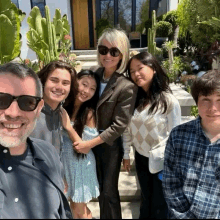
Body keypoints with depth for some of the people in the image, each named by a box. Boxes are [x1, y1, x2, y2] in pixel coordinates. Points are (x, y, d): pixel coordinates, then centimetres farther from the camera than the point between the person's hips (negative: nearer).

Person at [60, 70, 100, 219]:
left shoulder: (89, 113, -20)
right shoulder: (63, 106, -8)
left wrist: (68, 127, -28)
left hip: (81, 164, -4)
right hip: (64, 161, 4)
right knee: (72, 204, 24)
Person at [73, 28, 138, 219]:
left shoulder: (127, 86, -22)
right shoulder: (96, 73, -3)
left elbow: (119, 125, -21)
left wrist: (90, 144, -19)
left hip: (111, 144, -6)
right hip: (93, 139, 6)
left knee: (109, 192, 12)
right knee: (100, 188, 24)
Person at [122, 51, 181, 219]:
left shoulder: (169, 101, -19)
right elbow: (127, 129, 2)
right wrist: (126, 155, 6)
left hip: (160, 161, -4)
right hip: (140, 158, 4)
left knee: (159, 205, 16)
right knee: (146, 199, 26)